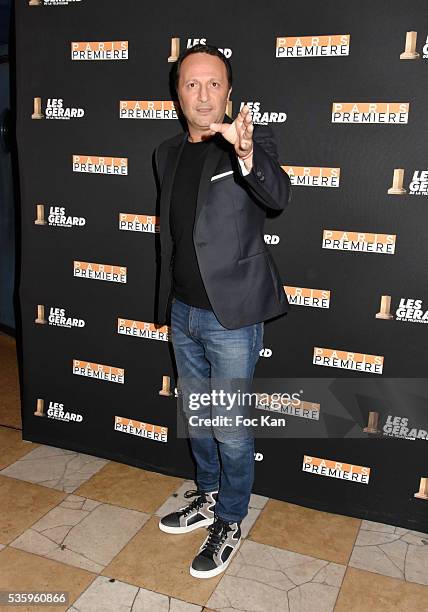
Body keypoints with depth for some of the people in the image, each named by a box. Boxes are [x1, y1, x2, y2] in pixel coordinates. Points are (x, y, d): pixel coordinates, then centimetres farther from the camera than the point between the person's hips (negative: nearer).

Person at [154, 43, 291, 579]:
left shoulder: (252, 139, -8)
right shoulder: (167, 153, 9)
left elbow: (278, 196, -28)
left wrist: (246, 154, -48)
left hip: (231, 313, -6)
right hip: (184, 312, 6)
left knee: (231, 428, 5)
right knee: (196, 416, 20)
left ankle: (230, 523, 26)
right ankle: (208, 497, 41)